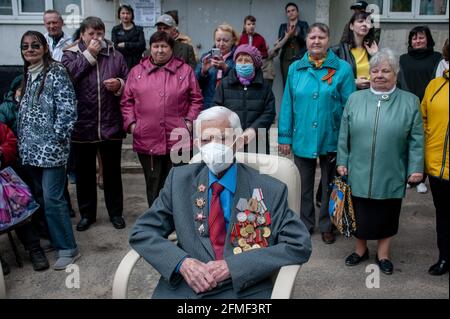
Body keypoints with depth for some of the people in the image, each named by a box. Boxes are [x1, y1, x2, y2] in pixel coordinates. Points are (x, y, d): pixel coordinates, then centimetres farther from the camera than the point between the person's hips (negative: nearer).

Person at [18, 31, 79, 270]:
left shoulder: (56, 72, -8)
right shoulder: (27, 75, 14)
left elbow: (67, 109, -15)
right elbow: (23, 110, 20)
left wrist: (56, 138, -15)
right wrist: (22, 141, 14)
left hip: (51, 147, -7)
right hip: (31, 148, 8)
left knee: (52, 198, -7)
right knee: (40, 196, 12)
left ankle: (67, 248, 4)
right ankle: (53, 237, 26)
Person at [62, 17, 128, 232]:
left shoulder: (115, 56, 4)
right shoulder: (70, 55, 3)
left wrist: (119, 85, -14)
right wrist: (88, 55, -13)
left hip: (110, 125, 0)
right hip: (82, 125, 0)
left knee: (112, 171, 11)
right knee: (84, 172, 11)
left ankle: (116, 212, 26)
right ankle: (87, 213, 27)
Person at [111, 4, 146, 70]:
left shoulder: (139, 29, 12)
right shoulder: (115, 30, 11)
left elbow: (142, 45, -4)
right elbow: (115, 47, -3)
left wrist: (125, 44, -8)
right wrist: (134, 48, -10)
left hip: (136, 63, 0)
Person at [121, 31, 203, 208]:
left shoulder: (185, 70, 6)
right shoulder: (137, 72, 10)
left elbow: (196, 100, 6)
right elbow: (127, 101, 10)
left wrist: (189, 122, -3)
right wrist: (131, 124, -1)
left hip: (178, 140, -1)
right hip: (147, 140, 1)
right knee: (153, 185, 10)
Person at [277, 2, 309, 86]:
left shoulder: (303, 24, 11)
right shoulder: (283, 26, 18)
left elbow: (306, 40, -2)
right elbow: (280, 43, 7)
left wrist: (296, 33, -18)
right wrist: (287, 35, -11)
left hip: (300, 58, -2)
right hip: (286, 59, 2)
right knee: (287, 84, -8)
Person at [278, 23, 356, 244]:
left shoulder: (342, 68, -5)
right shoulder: (295, 69, 2)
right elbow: (287, 104, 3)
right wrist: (285, 136, 0)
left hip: (331, 139, -2)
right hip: (302, 139, 2)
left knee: (329, 185, 14)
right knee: (303, 185, 14)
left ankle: (326, 226, 32)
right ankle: (304, 224, 32)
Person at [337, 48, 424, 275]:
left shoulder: (409, 102, -1)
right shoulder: (355, 99, 3)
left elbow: (416, 140, -2)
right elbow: (344, 135, 6)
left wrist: (416, 168, -5)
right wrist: (342, 161, 4)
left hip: (391, 176, -1)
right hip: (359, 173, 1)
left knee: (387, 214, 12)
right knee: (361, 213, 11)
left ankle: (383, 254, 30)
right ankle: (360, 250, 33)